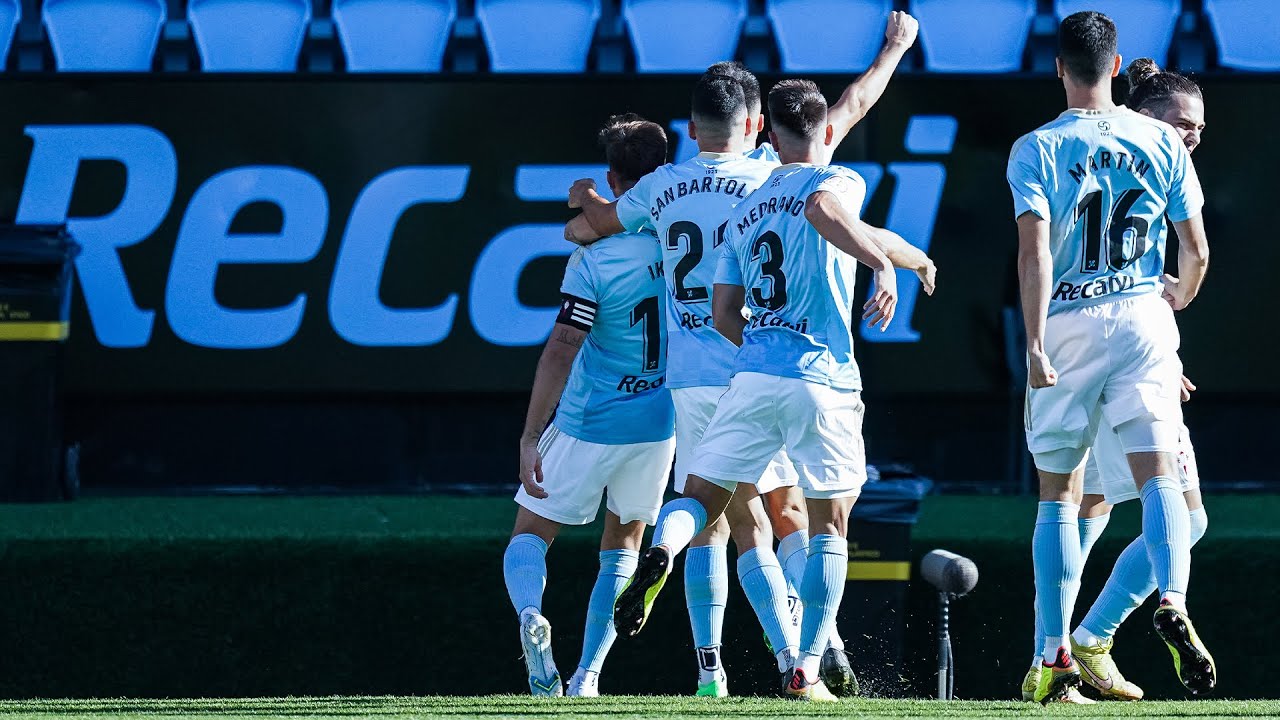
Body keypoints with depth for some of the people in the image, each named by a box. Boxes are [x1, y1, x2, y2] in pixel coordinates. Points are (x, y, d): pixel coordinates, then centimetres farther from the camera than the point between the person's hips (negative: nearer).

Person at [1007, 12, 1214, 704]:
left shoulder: (1035, 150, -1)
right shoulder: (1160, 141, 5)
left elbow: (1035, 248, -13)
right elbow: (1196, 250, 7)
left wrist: (1035, 344, -15)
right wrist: (1180, 294, 29)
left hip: (1066, 325, 0)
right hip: (1141, 317, 0)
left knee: (1058, 496, 8)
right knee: (1157, 474, -8)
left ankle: (1055, 658, 7)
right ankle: (1173, 603, -35)